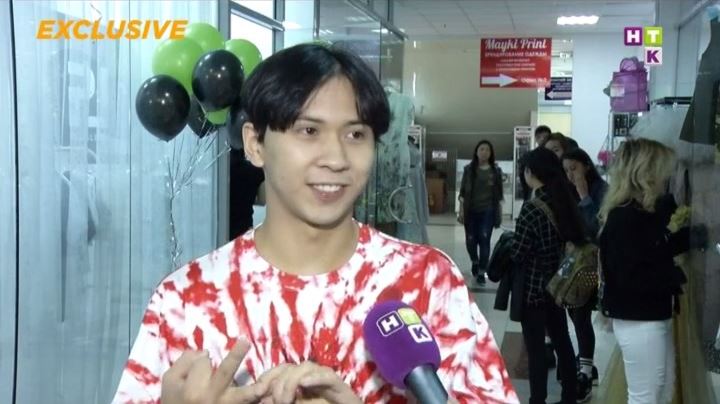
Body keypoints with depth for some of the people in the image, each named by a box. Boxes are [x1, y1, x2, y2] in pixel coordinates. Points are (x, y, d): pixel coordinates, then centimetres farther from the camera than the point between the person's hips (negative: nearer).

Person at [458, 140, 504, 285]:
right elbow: (463, 192, 2)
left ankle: (481, 272, 4)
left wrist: (500, 212, 4)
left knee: (484, 240, -5)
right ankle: (475, 262, 36)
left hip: (488, 211, -1)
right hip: (471, 210, 1)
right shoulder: (469, 169, 1)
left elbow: (498, 194, 6)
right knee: (471, 240, 6)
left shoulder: (495, 171, 2)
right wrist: (461, 210, -3)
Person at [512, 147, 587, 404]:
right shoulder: (565, 202, 1)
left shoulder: (532, 208, -20)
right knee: (562, 341, 17)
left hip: (533, 287, -7)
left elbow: (517, 254, -17)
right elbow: (575, 239, 8)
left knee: (536, 348, 2)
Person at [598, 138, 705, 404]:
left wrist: (690, 237, 5)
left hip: (654, 317, 10)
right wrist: (678, 275, -20)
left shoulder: (647, 212, 8)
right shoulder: (624, 219, -22)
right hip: (638, 321, -10)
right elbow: (631, 277, -28)